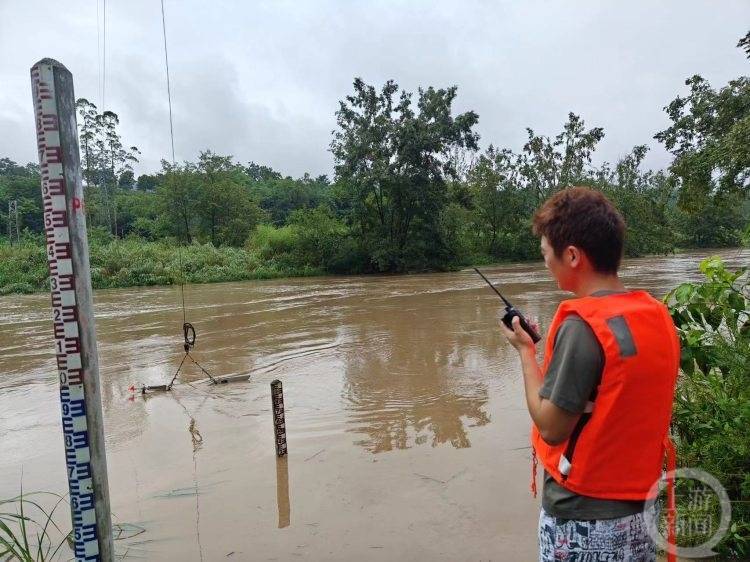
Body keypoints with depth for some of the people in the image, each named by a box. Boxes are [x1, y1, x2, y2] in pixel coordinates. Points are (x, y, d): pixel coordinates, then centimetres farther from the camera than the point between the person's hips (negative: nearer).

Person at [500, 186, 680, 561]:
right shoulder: (657, 314, -2)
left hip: (584, 519, -7)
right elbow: (619, 400, 7)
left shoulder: (583, 325, -25)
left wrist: (526, 352, -9)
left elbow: (551, 427, -19)